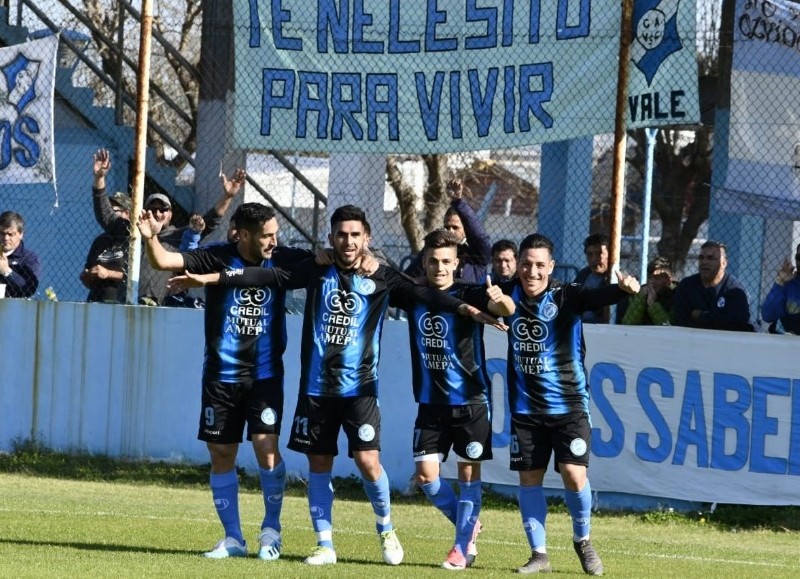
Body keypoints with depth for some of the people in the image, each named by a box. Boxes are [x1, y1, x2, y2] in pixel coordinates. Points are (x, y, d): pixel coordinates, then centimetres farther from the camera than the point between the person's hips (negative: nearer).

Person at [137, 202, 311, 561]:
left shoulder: (282, 261, -2)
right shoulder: (218, 258, -7)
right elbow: (164, 261, -13)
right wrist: (151, 238, -32)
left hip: (264, 374, 0)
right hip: (222, 375, 1)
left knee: (266, 447, -14)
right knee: (221, 456, 5)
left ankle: (271, 528, 6)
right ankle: (233, 538, 18)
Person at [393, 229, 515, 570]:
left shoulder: (468, 296, -10)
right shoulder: (413, 295, 2)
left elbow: (506, 310, -26)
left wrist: (500, 300, -51)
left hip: (470, 401, -4)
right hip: (430, 402, 4)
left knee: (468, 473, 0)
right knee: (425, 475, -1)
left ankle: (462, 548, 10)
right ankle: (467, 526, 23)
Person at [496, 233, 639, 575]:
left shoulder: (566, 297, -11)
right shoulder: (509, 295, 1)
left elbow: (598, 296, -29)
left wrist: (623, 289, -51)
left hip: (568, 404, -3)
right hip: (526, 406, 4)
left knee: (574, 474, -12)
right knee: (529, 478, 4)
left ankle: (582, 540, 14)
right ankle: (539, 555, 15)